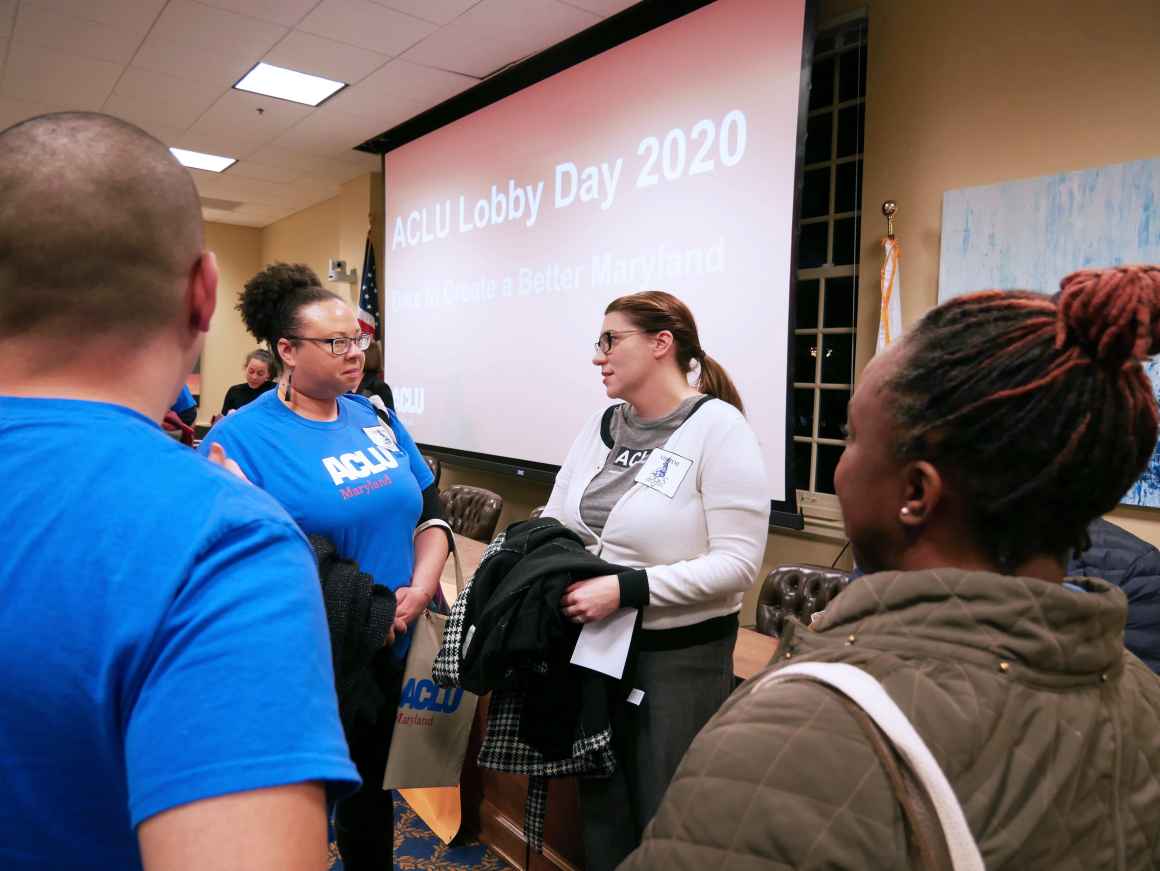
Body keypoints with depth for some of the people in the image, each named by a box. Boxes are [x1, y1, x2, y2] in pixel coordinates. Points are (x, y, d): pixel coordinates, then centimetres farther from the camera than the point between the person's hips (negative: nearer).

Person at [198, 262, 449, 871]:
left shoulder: (375, 417, 5)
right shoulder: (241, 436, -14)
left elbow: (429, 512, 9)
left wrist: (422, 588, -7)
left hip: (394, 650, 6)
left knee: (372, 790, 24)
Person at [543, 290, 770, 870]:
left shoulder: (717, 425, -15)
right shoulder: (602, 425, 5)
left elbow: (738, 562, -21)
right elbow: (555, 521, 8)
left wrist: (625, 589, -26)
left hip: (678, 654, -6)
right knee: (599, 799, 21)